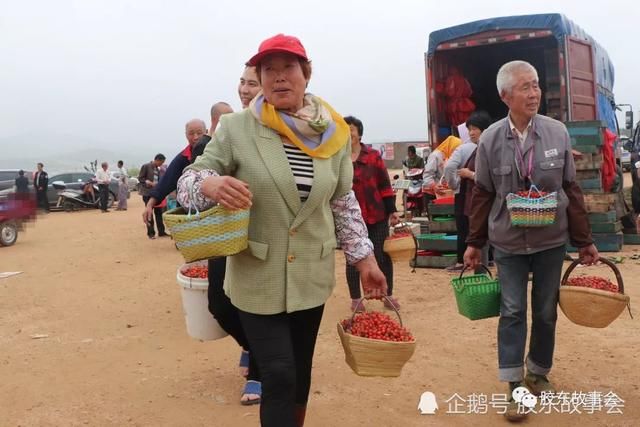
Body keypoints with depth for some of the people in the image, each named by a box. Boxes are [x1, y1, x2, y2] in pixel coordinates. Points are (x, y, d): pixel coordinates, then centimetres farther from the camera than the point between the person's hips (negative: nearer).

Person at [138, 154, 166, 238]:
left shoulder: (158, 169, 12)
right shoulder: (146, 166, -6)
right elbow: (140, 178, -9)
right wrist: (150, 183, -21)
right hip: (148, 193, -6)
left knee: (159, 212, 6)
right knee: (149, 213, 0)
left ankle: (161, 232, 12)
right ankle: (150, 233, 5)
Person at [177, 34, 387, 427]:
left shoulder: (333, 133, 0)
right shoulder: (236, 128, -10)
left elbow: (344, 204, 7)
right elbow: (188, 181, -7)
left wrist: (365, 259, 5)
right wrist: (209, 184, -30)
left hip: (311, 276, 4)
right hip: (257, 278, -3)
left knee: (300, 370, 17)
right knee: (279, 376, -2)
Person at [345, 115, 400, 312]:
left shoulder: (373, 156, 2)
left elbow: (385, 185, 3)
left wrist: (392, 210, -2)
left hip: (376, 215, 0)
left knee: (383, 256, 6)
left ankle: (389, 296, 22)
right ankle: (355, 299, 22)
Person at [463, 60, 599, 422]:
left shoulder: (558, 132, -4)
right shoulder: (490, 139, -7)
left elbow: (571, 189, 1)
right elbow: (483, 195, 0)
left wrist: (584, 240, 4)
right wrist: (475, 243, 2)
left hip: (551, 241, 2)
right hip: (508, 243, -1)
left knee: (546, 311, 13)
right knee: (512, 311, 2)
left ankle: (539, 374, 32)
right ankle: (515, 386, 12)